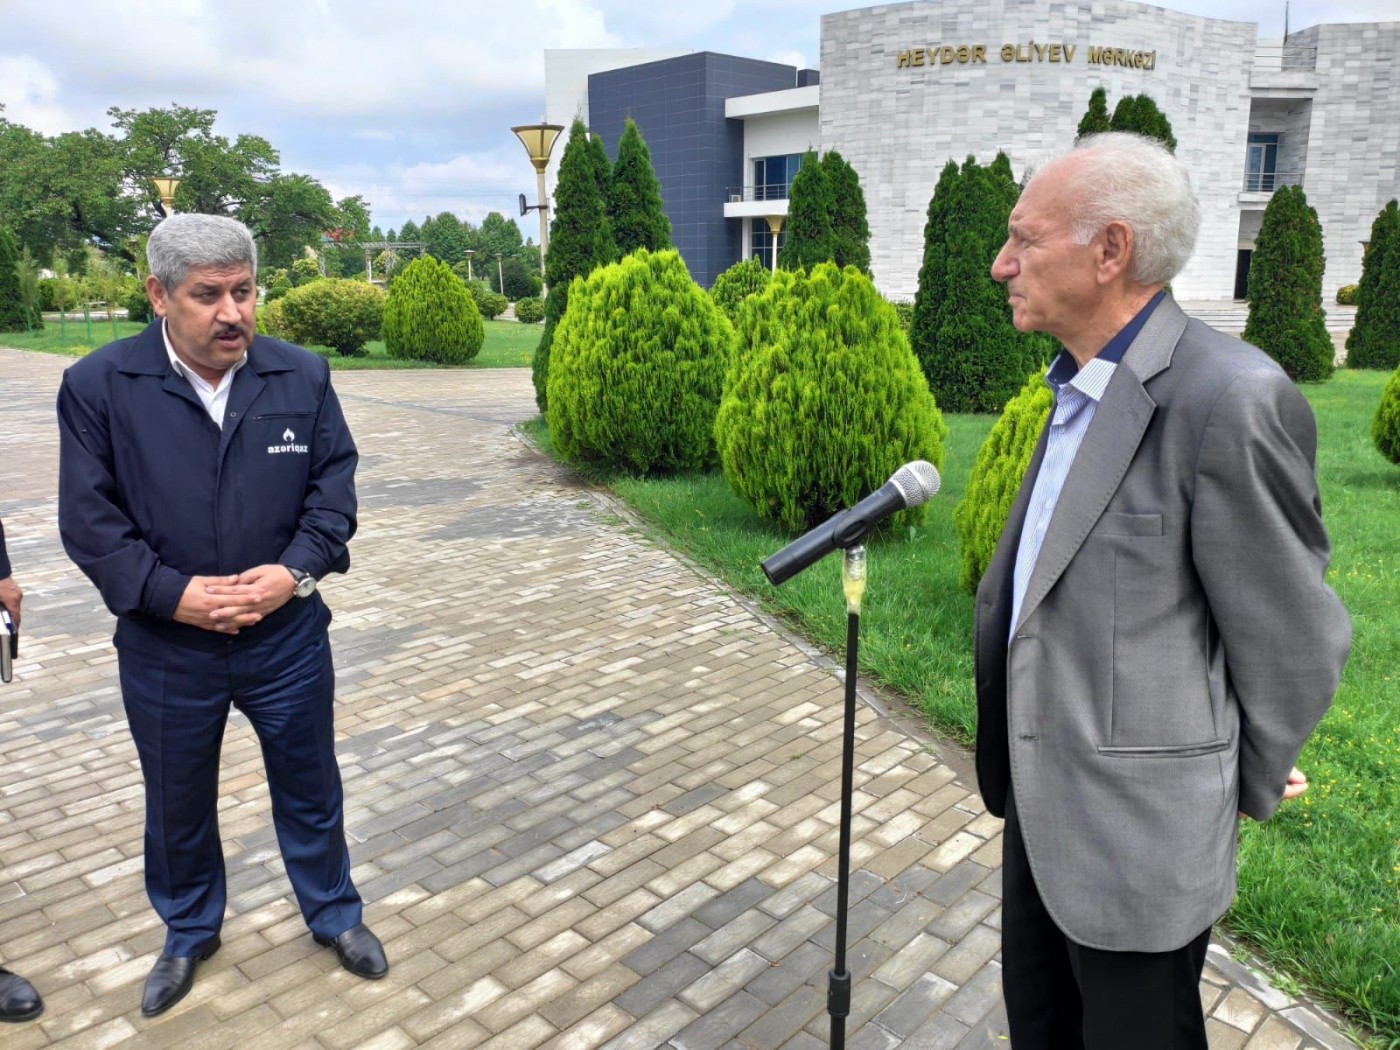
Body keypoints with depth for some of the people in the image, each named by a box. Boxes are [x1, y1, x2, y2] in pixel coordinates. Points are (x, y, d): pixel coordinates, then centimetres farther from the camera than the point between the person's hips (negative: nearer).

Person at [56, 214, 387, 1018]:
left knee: (310, 788, 16)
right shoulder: (98, 386, -8)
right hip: (165, 647, 0)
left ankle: (336, 914, 41)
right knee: (178, 802, 19)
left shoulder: (304, 376, -4)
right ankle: (189, 935, 45)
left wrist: (295, 570, -16)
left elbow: (334, 488, -1)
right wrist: (175, 594, -17)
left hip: (288, 636, 1)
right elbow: (89, 520, -8)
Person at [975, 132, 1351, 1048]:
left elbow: (1292, 641, -15)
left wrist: (1249, 791, -1)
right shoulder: (1083, 388, 5)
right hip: (1043, 798, 8)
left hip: (1135, 826, -8)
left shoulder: (1233, 398, -23)